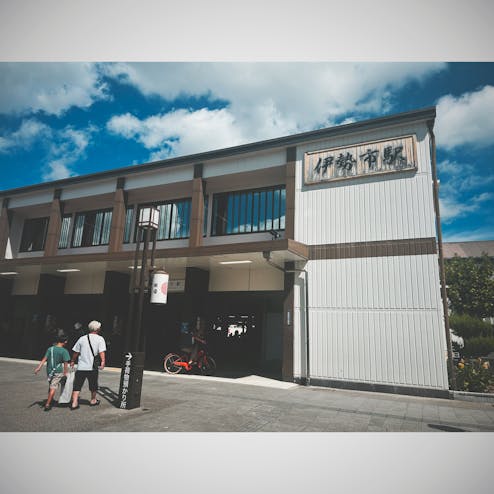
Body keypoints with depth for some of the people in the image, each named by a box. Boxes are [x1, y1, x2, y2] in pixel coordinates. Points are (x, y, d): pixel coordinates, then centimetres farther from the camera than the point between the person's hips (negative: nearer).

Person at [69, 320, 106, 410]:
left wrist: (72, 361, 26)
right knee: (93, 385, 15)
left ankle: (74, 403, 2)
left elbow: (76, 352, 13)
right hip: (93, 367, -2)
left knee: (77, 385, 8)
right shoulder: (100, 339, -4)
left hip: (81, 366, 2)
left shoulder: (82, 338, 6)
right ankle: (93, 401, 30)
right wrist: (103, 362, -19)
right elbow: (101, 352, -16)